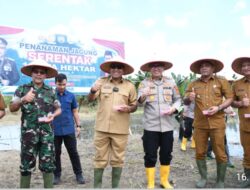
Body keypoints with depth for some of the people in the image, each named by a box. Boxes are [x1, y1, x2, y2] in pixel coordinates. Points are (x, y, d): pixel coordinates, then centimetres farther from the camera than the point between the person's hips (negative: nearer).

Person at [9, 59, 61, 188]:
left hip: (47, 133, 1)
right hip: (29, 133, -1)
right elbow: (12, 108, 1)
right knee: (26, 165, 5)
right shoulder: (22, 89, 4)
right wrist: (23, 100, -17)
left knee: (48, 164, 5)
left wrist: (53, 115, -7)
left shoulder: (51, 91, 8)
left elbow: (58, 109, 15)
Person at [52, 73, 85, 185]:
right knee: (56, 153, 11)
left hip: (69, 129, 0)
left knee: (73, 152, 6)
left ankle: (79, 174, 17)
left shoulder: (71, 96, 2)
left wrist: (78, 125, 3)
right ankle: (57, 175, 25)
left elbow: (75, 112, 8)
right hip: (55, 130, 0)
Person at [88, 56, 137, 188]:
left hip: (120, 129, 1)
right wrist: (93, 91, -29)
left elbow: (135, 105, 10)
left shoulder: (129, 86, 4)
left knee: (117, 159, 11)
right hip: (102, 128, 0)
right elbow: (90, 99, -6)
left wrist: (128, 108, -13)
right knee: (100, 159, 9)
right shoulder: (101, 82, 2)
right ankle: (97, 186, 23)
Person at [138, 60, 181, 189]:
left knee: (166, 155, 12)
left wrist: (173, 108, -9)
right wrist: (143, 96, -34)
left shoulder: (170, 82, 9)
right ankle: (150, 184, 18)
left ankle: (164, 181, 30)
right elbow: (139, 101, -11)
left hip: (167, 125, 2)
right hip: (150, 125, -2)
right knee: (150, 156, 3)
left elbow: (178, 99, 11)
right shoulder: (144, 83, 2)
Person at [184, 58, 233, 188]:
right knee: (200, 153, 7)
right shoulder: (193, 84, 8)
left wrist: (219, 107, -14)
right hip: (199, 124, 2)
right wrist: (188, 98, -14)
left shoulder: (221, 81, 4)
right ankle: (203, 178, 24)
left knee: (220, 154, 3)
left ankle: (220, 181, 19)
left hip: (217, 123, -2)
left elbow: (230, 98, 3)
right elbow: (185, 102, 9)